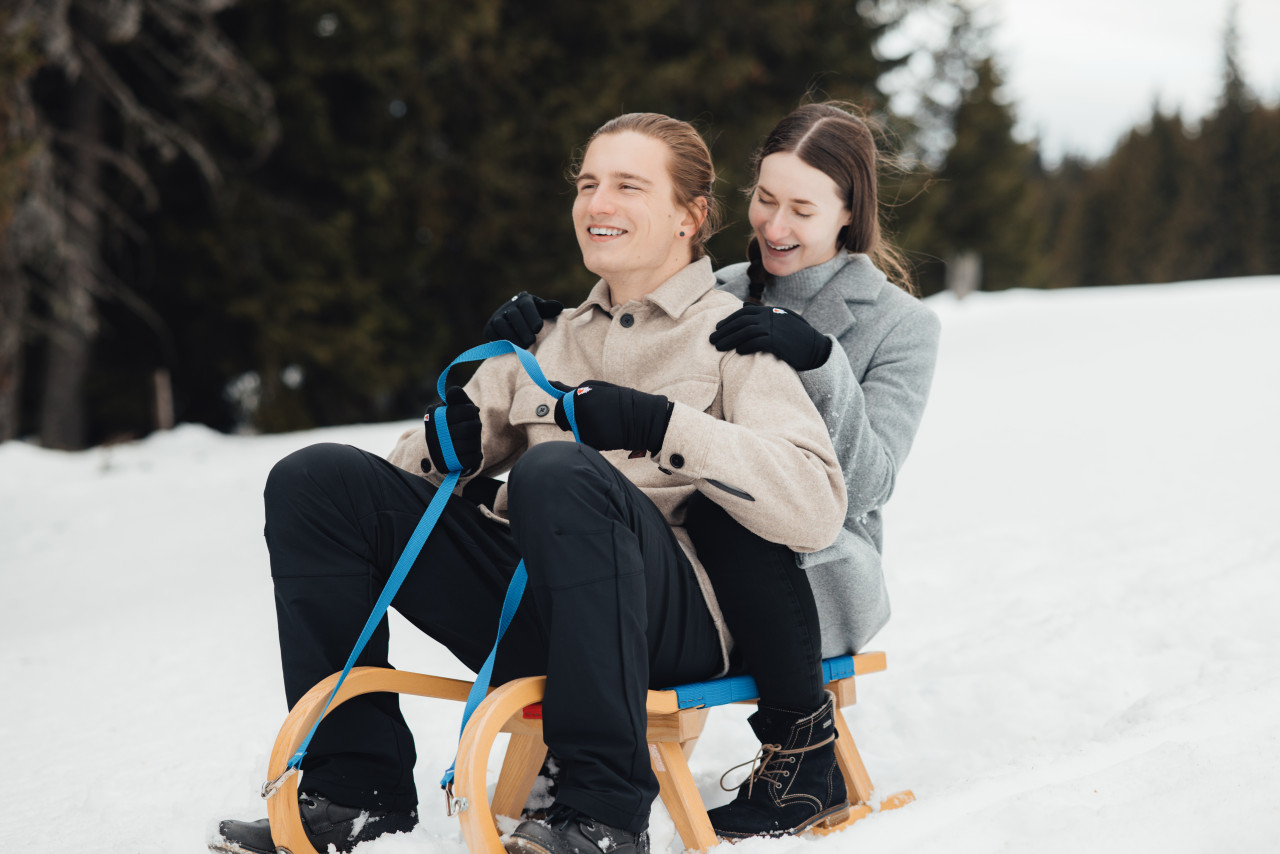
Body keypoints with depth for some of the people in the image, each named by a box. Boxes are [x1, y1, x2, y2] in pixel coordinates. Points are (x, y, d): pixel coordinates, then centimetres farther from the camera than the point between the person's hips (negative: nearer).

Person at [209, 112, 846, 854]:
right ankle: (359, 790, -6)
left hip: (672, 617, -6)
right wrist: (450, 444, -1)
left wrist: (662, 424, -19)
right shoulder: (550, 338, 25)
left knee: (558, 472, -36)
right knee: (316, 480, -6)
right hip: (524, 607, 6)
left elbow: (816, 510, -11)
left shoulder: (733, 335, 6)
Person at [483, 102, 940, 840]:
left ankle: (806, 753, -18)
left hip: (821, 576, -3)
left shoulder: (901, 325, 1)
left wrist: (820, 362, -25)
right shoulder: (723, 296, 13)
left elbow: (866, 483, -12)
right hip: (697, 570, 3)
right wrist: (546, 334, -9)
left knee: (731, 497, -38)